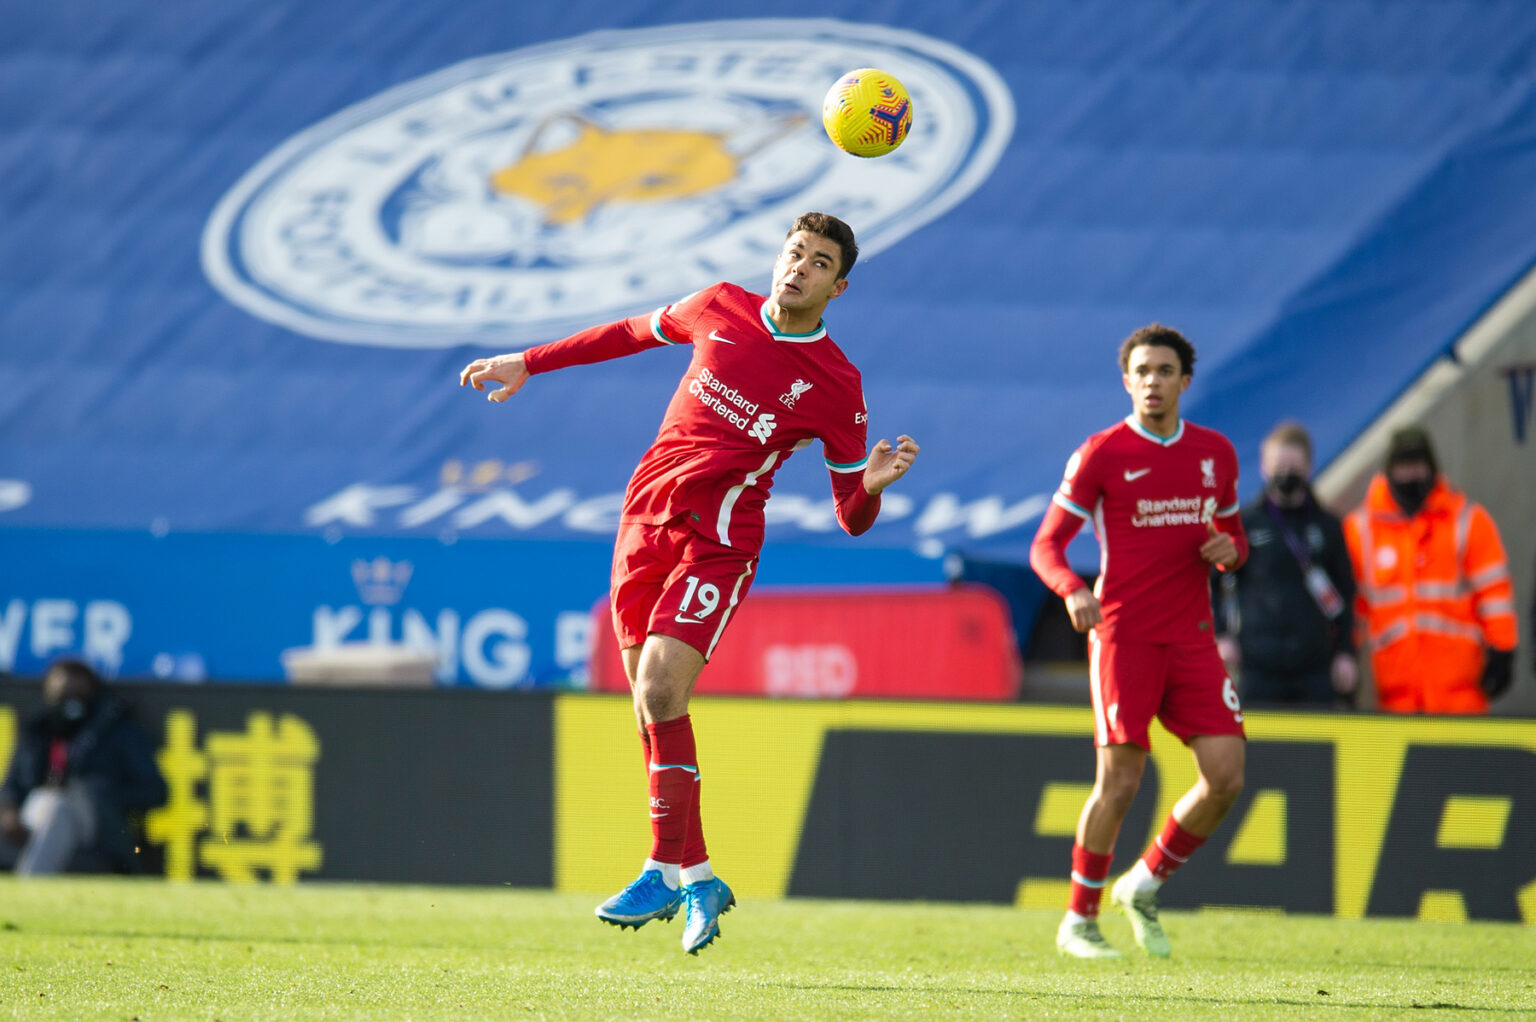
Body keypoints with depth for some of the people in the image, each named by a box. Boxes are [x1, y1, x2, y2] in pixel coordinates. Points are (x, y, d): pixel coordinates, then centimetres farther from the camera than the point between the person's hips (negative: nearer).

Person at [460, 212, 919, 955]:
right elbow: (636, 333, 24)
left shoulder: (835, 385, -6)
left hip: (717, 542, -5)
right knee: (650, 704, 6)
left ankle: (666, 871, -12)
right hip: (646, 519, 5)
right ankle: (697, 878, 16)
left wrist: (872, 483, -25)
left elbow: (852, 515, -2)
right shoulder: (722, 309, 6)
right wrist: (528, 363, 29)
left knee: (660, 688, -21)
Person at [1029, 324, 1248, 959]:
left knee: (1225, 777, -6)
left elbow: (1232, 535, 23)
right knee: (1120, 781, -10)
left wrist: (1228, 550, -2)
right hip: (1123, 637, -4)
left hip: (1193, 638, 4)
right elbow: (1046, 545, -3)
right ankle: (1079, 922, 5)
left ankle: (1144, 886, 16)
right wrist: (1073, 591, -25)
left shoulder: (1216, 453, 11)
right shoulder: (1101, 454, -3)